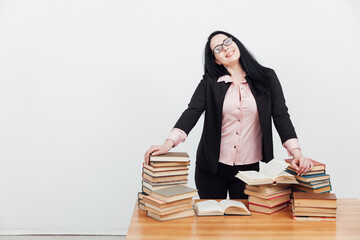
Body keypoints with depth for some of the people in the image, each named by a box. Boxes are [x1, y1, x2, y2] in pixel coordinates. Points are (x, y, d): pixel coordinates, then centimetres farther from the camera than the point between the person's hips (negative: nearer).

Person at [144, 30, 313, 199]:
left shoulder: (267, 77, 2)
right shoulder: (210, 82, 1)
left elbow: (281, 116, -2)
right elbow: (192, 112, -9)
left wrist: (296, 152, -15)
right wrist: (168, 144, -25)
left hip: (249, 168, 0)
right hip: (211, 167, 0)